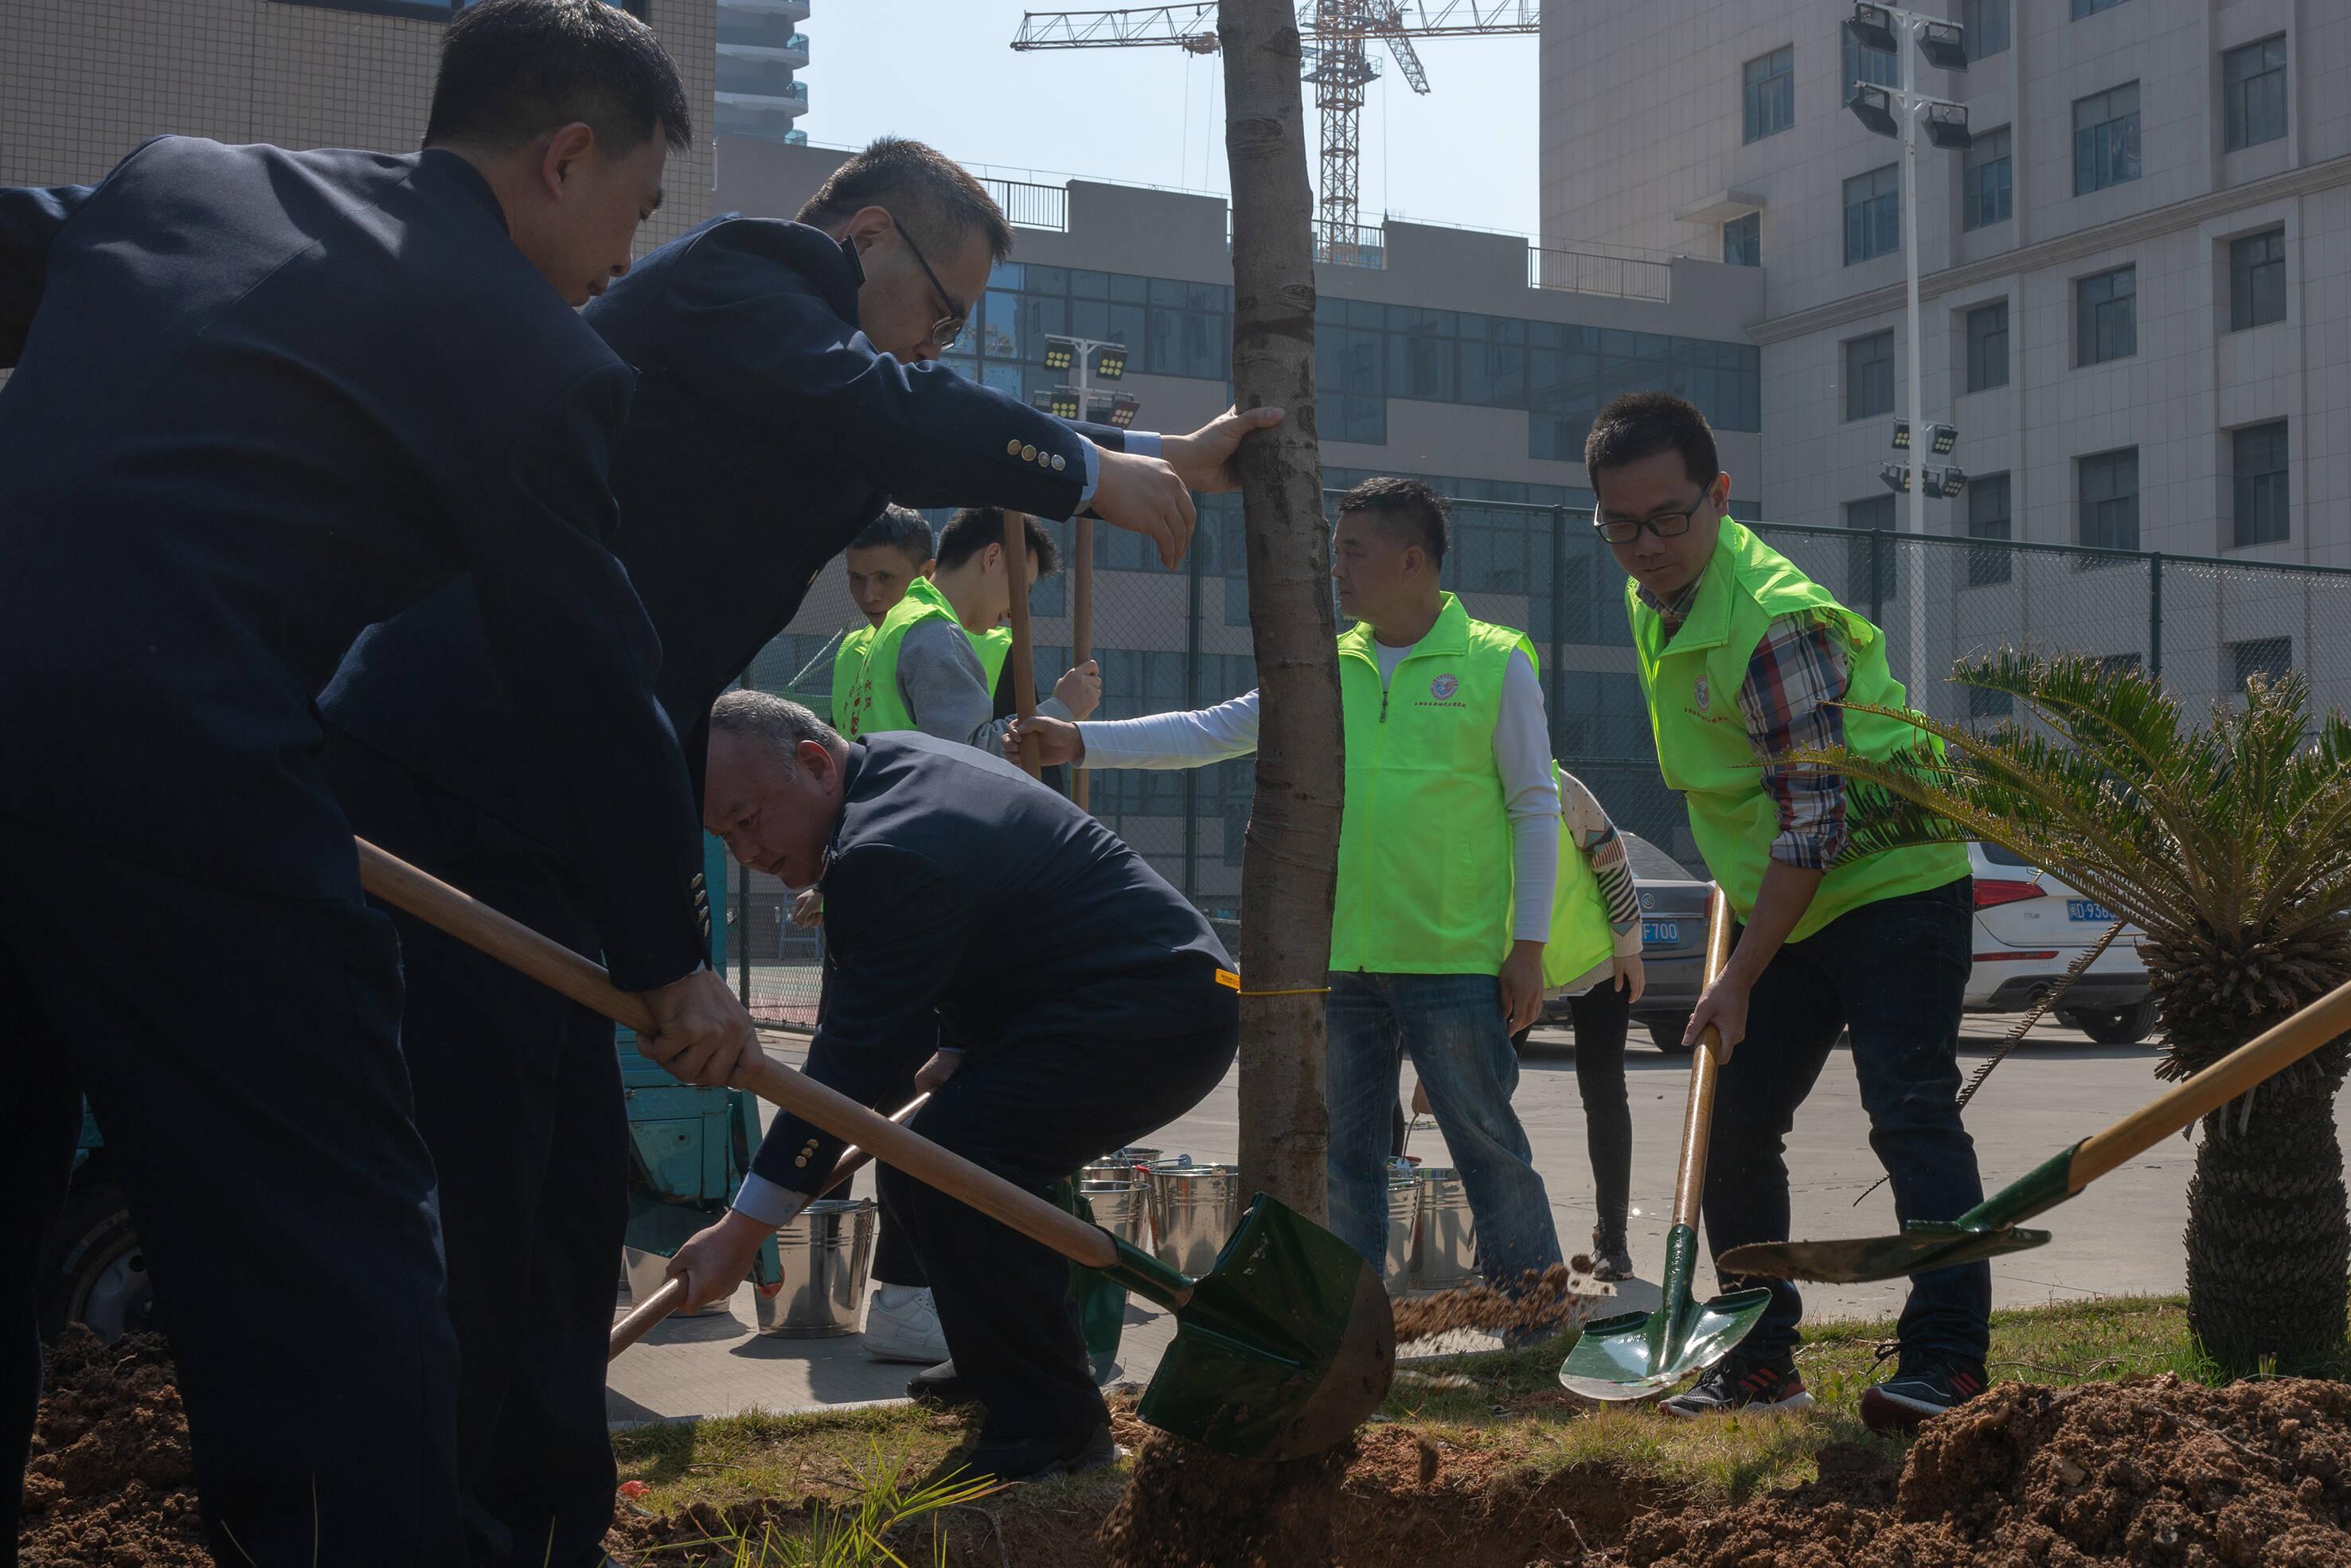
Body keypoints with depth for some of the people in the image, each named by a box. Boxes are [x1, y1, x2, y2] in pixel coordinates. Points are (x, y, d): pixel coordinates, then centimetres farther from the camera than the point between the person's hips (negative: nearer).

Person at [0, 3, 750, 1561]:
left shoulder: (174, 172, 20)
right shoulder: (538, 356, 3)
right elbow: (588, 678, 7)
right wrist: (673, 955, 17)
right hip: (181, 779, -7)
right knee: (336, 1263, 2)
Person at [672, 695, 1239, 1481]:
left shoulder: (892, 854, -25)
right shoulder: (887, 759, 8)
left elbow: (853, 1051, -25)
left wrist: (745, 1227, -22)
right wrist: (964, 1048, 22)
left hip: (1154, 1013, -12)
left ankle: (1054, 1424, -13)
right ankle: (999, 1367, 33)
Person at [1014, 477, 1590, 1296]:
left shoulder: (1496, 663, -1)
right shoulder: (1327, 667, 11)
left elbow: (1535, 808, 1)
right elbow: (1214, 730, 8)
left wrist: (1527, 946, -4)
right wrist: (1081, 742, -1)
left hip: (1455, 961, -5)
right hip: (1339, 959, 5)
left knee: (1491, 1150, 0)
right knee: (1343, 1157, 10)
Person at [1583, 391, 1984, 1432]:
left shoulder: (1771, 624, -26)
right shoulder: (1653, 595, 2)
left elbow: (1815, 825, -25)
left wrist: (1740, 979, -23)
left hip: (1890, 887, -9)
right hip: (1782, 908, 9)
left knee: (1909, 1116, -14)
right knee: (1730, 1127, 7)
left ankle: (1947, 1358, -11)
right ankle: (1758, 1359, 16)